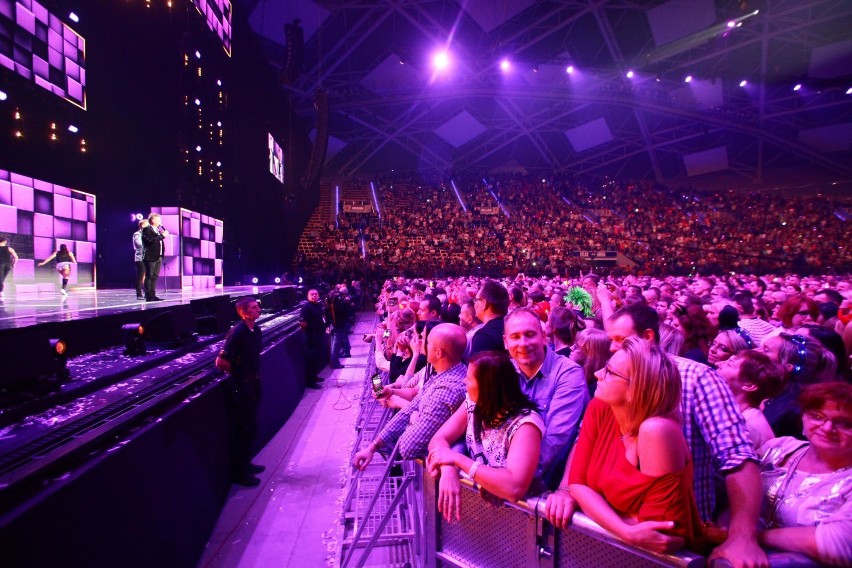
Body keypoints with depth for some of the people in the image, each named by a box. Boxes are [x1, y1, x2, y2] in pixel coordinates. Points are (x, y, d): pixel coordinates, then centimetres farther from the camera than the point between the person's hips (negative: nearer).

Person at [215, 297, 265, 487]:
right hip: (241, 386, -8)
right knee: (245, 429, 1)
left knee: (250, 427, 19)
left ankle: (245, 464, 35)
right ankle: (239, 472, 16)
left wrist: (254, 374, 11)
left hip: (253, 383, 8)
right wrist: (237, 373, -8)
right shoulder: (237, 333, -22)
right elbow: (221, 362, -23)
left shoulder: (256, 329, 4)